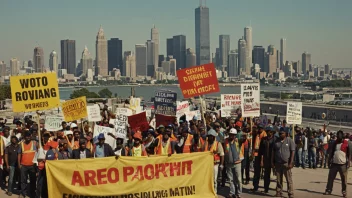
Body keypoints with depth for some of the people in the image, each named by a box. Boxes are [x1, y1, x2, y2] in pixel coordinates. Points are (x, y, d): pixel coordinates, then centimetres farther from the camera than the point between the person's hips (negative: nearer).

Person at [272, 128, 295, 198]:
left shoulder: (289, 140, -2)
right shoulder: (277, 141, 11)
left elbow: (292, 152, -6)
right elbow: (273, 152, 15)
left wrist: (291, 163, -12)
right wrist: (272, 162, 9)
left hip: (286, 163, -4)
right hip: (278, 163, 4)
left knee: (289, 180, -4)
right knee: (278, 180, 8)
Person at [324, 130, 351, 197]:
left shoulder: (346, 143, -3)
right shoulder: (335, 143, 12)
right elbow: (331, 152, 16)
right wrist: (329, 161, 12)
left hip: (343, 164, -4)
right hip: (334, 163, 4)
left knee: (344, 179, 2)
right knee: (330, 177, 5)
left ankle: (344, 192, 10)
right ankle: (328, 190, 13)